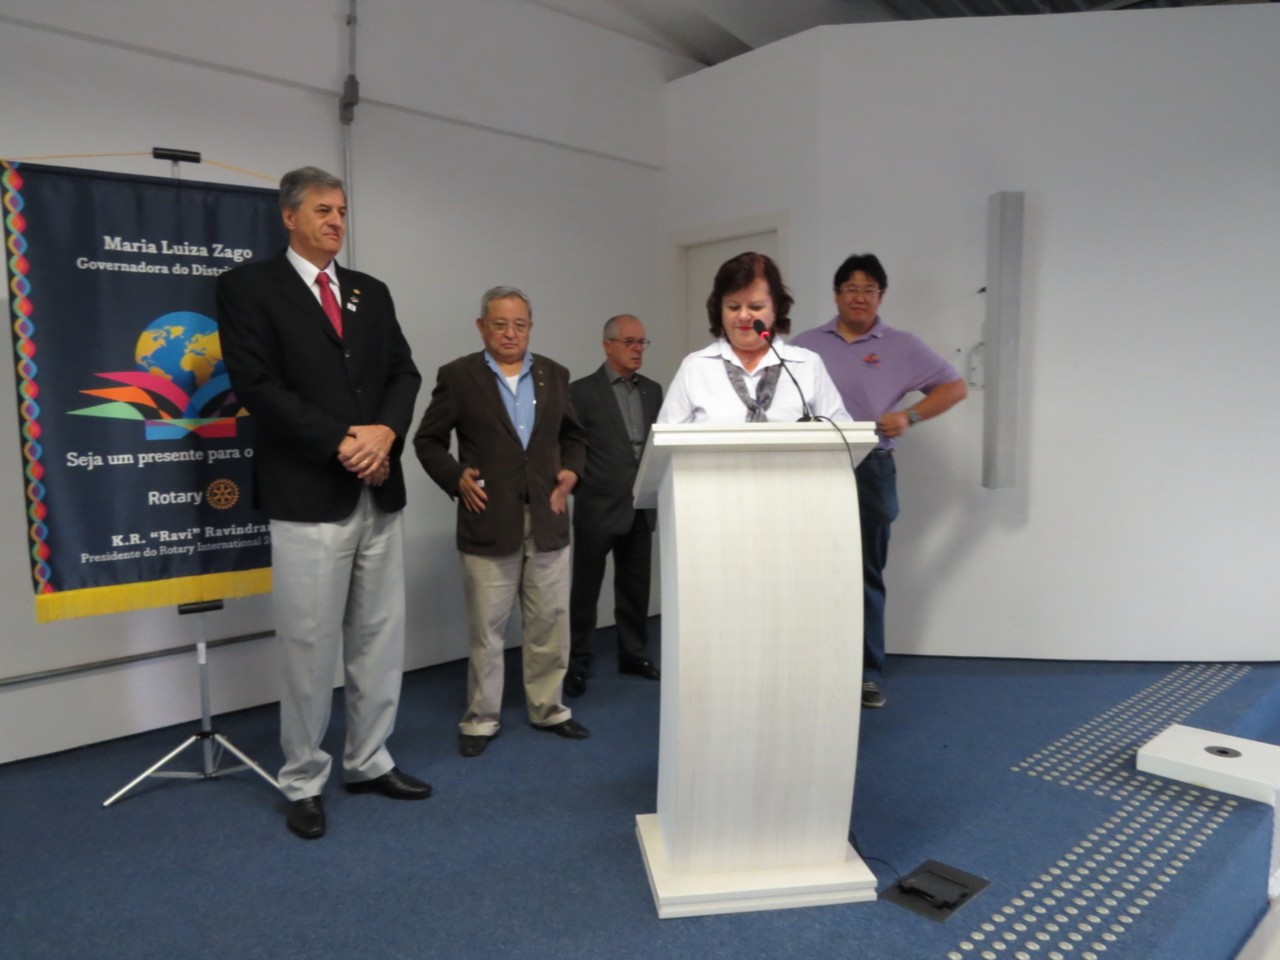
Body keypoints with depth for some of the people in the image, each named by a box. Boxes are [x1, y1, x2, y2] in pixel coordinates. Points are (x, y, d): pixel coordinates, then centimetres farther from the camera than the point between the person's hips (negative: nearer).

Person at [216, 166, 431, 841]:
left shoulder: (372, 293, 16)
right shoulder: (249, 286, 0)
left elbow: (403, 373, 9)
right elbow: (257, 386, -10)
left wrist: (384, 433, -10)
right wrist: (341, 444, -15)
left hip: (379, 492, 5)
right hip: (308, 495, -5)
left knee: (381, 638, 11)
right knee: (310, 646, 2)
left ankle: (369, 762, 27)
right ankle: (303, 782, 20)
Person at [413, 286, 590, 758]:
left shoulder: (554, 375, 10)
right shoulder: (458, 376, -1)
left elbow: (573, 435, 18)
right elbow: (427, 440, 2)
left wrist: (572, 471, 1)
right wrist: (456, 478, -11)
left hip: (548, 520, 4)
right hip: (489, 521, -3)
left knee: (550, 623, 11)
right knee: (486, 628, 7)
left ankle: (548, 709, 27)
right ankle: (481, 719, 21)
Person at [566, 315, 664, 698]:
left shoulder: (653, 390, 11)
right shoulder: (582, 391, -5)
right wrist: (580, 488, -8)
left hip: (640, 508, 5)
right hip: (598, 508, -5)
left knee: (635, 588, 13)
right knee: (585, 590, 4)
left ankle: (633, 654, 27)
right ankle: (577, 664, 14)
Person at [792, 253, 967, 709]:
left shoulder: (902, 346, 5)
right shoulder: (806, 345, 9)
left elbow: (955, 387, 3)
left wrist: (909, 416, -12)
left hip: (869, 470, -1)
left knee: (866, 573, 6)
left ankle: (867, 673, 15)